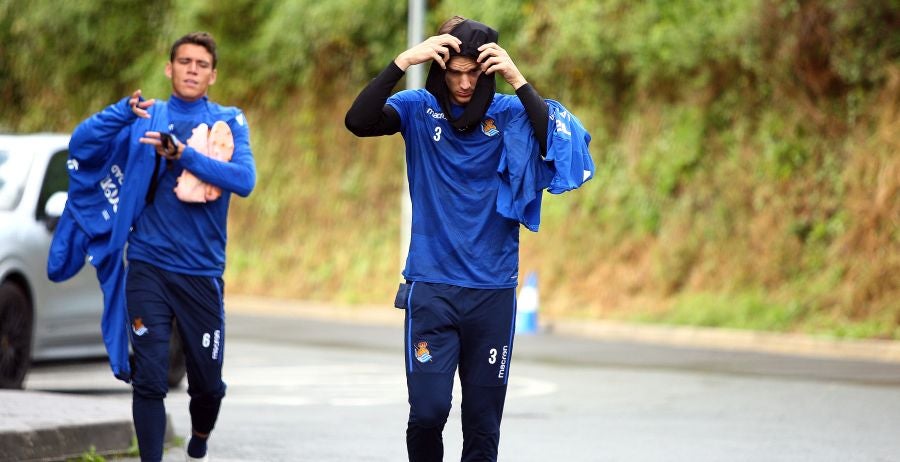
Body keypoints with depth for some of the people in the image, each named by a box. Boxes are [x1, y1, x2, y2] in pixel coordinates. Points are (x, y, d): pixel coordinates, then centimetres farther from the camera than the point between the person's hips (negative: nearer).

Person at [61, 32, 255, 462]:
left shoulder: (228, 122, 3)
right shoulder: (145, 118, 5)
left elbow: (244, 180, -13)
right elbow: (81, 145, -5)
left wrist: (184, 155, -26)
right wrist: (124, 111, -22)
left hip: (203, 271, 1)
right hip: (148, 267, -1)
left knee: (208, 383, 10)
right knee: (149, 380, -9)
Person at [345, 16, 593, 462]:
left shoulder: (508, 111, 0)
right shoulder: (419, 107, -1)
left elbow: (557, 144, -15)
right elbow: (358, 121, -16)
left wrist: (518, 81, -20)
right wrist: (403, 62, -25)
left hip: (494, 291, 1)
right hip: (431, 288, -1)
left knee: (484, 420, 5)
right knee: (428, 410, -9)